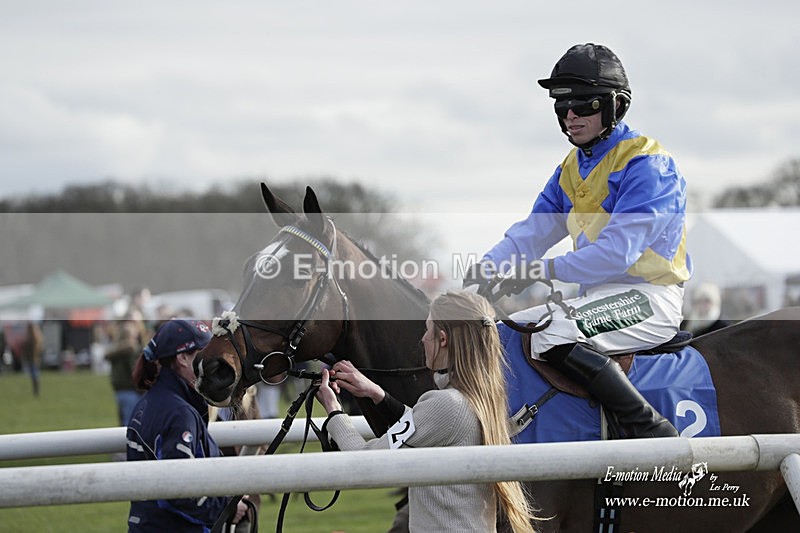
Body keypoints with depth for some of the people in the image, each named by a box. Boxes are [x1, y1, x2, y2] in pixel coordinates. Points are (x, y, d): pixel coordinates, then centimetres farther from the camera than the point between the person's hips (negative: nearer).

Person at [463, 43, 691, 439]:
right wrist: (487, 266, -11)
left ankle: (651, 430, -27)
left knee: (552, 336, -31)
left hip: (649, 299, -9)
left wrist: (543, 271, -25)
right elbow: (533, 231, 9)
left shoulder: (646, 163, -14)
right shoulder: (571, 168, 15)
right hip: (599, 295, 9)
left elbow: (619, 250, -23)